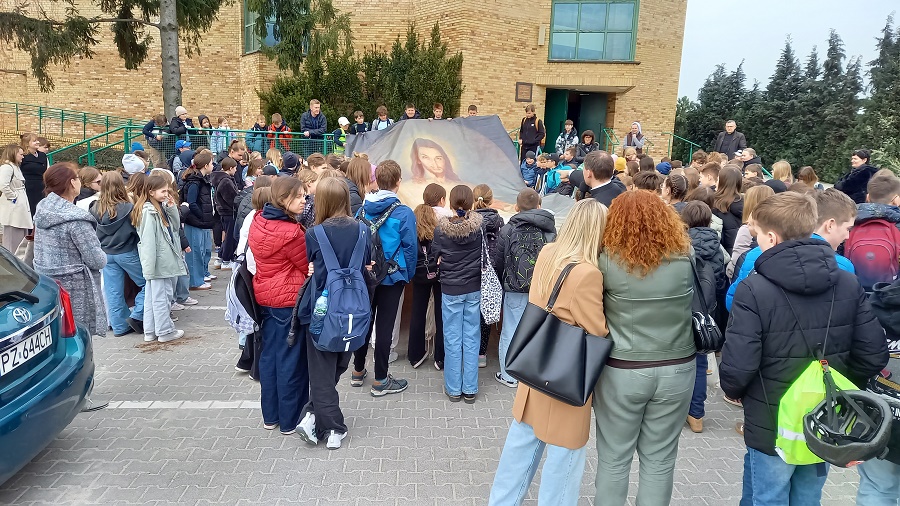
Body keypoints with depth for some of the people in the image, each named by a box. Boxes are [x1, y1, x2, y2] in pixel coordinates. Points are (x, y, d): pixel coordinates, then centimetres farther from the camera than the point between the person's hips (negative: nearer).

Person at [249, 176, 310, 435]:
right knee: (292, 360, 4)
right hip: (290, 300, -8)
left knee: (269, 355, 17)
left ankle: (270, 416, 29)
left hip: (265, 297, 8)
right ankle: (291, 421, 16)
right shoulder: (291, 232, -22)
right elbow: (309, 267, -13)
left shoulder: (258, 222, 2)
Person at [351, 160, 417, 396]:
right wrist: (408, 274, 2)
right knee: (384, 326, 3)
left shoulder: (363, 207, -3)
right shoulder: (403, 213, -16)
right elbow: (410, 247, -13)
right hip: (392, 277, -4)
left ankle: (358, 371, 31)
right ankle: (380, 381, 13)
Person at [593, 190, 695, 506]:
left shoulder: (607, 260, -14)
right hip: (677, 368, 2)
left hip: (621, 370, -2)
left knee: (614, 459, 15)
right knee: (659, 460, 17)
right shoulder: (684, 256, -7)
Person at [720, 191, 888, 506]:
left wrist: (733, 390, -2)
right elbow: (874, 355, -2)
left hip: (772, 428, -5)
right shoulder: (848, 284, -5)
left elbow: (737, 367, -23)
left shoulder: (754, 290, -22)